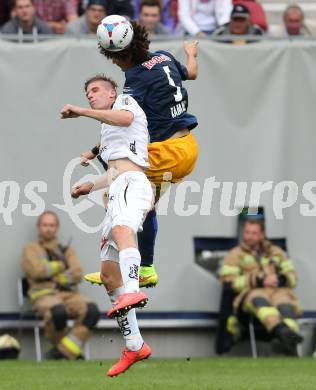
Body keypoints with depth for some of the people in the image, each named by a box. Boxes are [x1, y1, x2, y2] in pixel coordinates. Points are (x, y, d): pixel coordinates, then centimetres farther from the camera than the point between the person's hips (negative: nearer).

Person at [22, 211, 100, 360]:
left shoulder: (67, 251, 23)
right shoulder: (31, 249, 14)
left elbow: (77, 275, 6)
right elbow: (37, 271, -7)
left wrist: (50, 273, -6)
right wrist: (61, 266, 4)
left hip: (69, 295, 4)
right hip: (44, 295, -4)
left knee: (92, 311, -29)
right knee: (58, 312, -42)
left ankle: (63, 352, -25)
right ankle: (59, 345, -11)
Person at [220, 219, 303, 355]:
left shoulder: (276, 252, 28)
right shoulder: (235, 255, 19)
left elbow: (292, 277, 23)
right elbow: (228, 281, 3)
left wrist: (280, 279, -4)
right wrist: (260, 281, -7)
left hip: (279, 292, 2)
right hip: (251, 293, -2)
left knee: (285, 304, -36)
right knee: (260, 301, -41)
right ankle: (280, 330, -70)